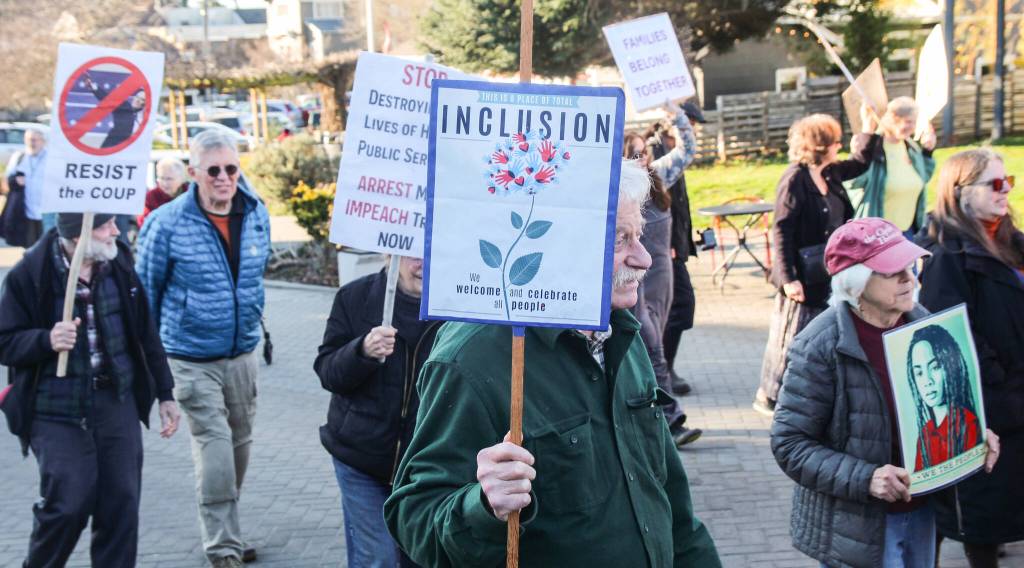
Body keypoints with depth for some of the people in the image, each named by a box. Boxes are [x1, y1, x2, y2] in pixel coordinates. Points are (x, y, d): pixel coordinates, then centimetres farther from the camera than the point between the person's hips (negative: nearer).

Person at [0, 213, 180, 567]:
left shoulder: (119, 266, 6)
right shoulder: (29, 275, -9)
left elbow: (145, 334, 13)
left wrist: (164, 393, 15)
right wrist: (47, 340, -25)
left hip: (117, 403, 4)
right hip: (56, 411, -4)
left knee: (121, 503, 2)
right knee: (69, 503, -7)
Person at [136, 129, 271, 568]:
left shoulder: (257, 216, 1)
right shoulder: (166, 223, -13)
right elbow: (145, 291, -3)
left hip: (242, 355, 5)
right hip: (192, 361, -5)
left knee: (239, 444, 15)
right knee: (215, 447, -10)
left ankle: (224, 529, 33)